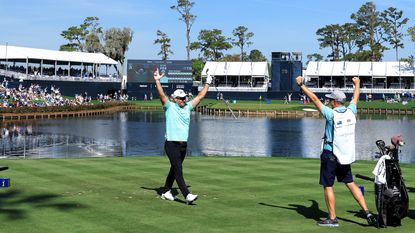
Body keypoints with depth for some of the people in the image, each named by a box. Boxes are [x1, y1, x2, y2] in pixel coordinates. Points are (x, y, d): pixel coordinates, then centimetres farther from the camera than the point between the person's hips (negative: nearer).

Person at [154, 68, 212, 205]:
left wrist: (207, 84, 21)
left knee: (175, 169, 14)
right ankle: (187, 196, -18)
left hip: (183, 145, 6)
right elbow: (162, 95, -14)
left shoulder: (188, 107, 13)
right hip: (171, 144, -6)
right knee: (178, 170, -11)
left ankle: (166, 192, 26)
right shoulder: (169, 107, -1)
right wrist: (157, 81, -25)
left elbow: (200, 96, 18)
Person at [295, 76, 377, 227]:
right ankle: (367, 213, 8)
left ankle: (332, 219, 6)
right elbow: (356, 97, 21)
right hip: (346, 155, 7)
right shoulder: (351, 112, 0)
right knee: (350, 183, 14)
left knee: (328, 186, 3)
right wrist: (357, 84, 39)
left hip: (330, 155, -6)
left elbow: (314, 98, -13)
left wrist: (301, 85, -5)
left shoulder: (331, 114, -16)